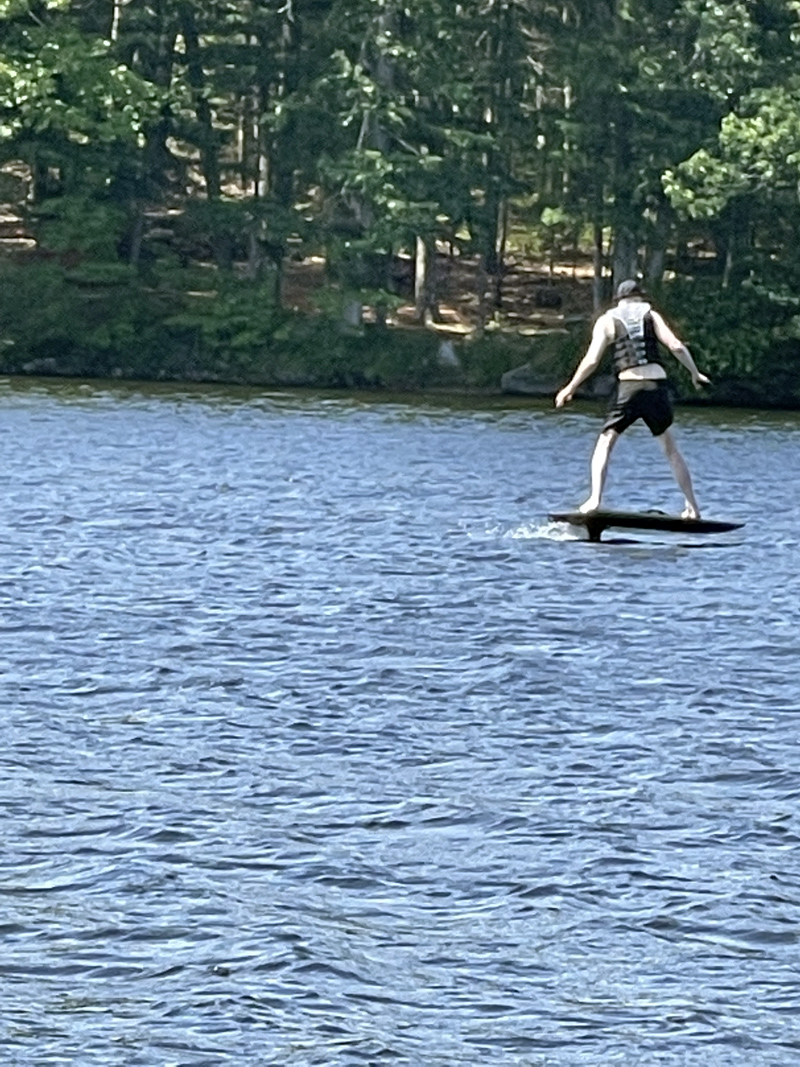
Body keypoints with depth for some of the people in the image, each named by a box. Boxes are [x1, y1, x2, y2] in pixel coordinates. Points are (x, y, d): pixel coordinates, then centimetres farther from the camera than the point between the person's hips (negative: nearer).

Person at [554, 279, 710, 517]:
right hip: (658, 386, 2)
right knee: (671, 449, 16)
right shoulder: (651, 316, 12)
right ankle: (692, 506, 13)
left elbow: (592, 360, 1)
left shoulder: (607, 321, 10)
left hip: (629, 388, -2)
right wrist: (695, 374, 13)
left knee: (605, 444, 8)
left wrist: (570, 388, 12)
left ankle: (595, 498, -12)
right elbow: (676, 346, 1)